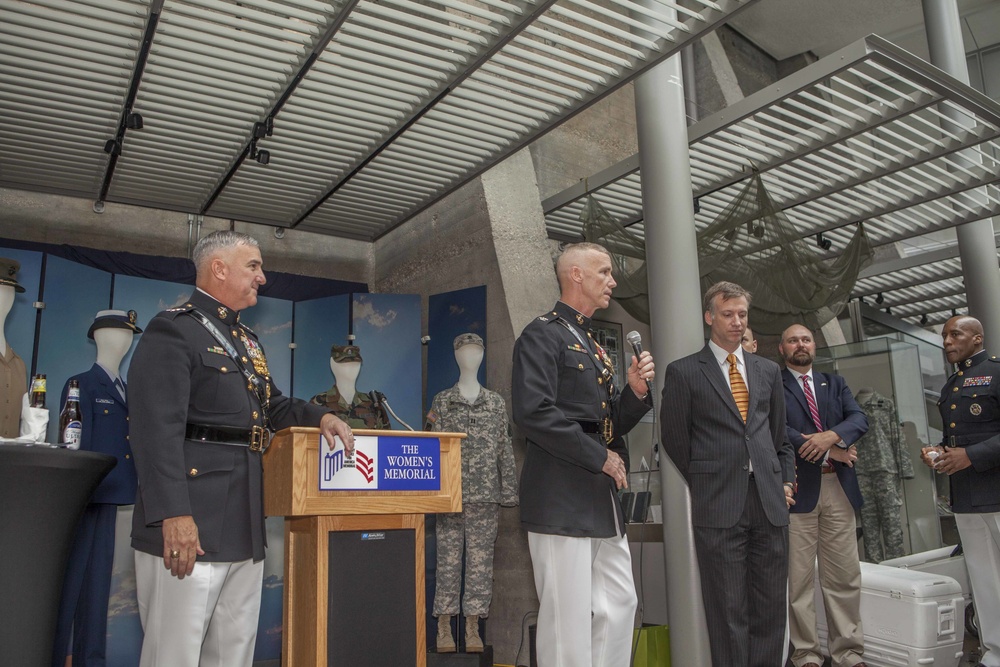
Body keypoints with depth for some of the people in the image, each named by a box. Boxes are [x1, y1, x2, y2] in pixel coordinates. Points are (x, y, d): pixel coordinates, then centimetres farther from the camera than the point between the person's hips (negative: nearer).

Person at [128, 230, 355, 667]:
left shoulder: (248, 341, 19)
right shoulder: (172, 330, -8)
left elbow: (270, 406, 28)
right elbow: (157, 429, -18)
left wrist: (319, 416, 8)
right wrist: (174, 514, -25)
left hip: (245, 528, 9)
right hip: (189, 528, -9)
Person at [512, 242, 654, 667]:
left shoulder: (594, 347, 20)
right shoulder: (542, 334, -8)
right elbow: (533, 412, -21)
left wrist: (636, 391, 2)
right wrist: (601, 457, -14)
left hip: (603, 501, 9)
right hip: (561, 500, -9)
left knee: (620, 604, 14)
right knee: (568, 616, -2)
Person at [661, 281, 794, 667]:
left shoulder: (768, 370, 16)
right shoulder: (683, 372, 1)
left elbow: (780, 436, 21)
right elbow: (675, 440, 4)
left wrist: (785, 481, 11)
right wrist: (702, 486, 6)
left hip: (769, 503, 4)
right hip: (718, 505, -4)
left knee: (770, 607, 9)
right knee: (729, 611, 1)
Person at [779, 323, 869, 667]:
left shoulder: (835, 383, 17)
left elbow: (859, 418, 4)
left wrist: (832, 436, -16)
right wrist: (829, 452, -10)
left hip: (838, 487, 5)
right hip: (797, 488, -4)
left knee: (845, 577, 8)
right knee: (799, 578, 2)